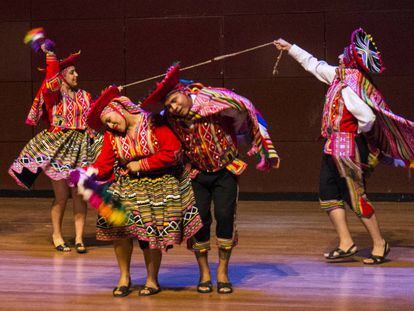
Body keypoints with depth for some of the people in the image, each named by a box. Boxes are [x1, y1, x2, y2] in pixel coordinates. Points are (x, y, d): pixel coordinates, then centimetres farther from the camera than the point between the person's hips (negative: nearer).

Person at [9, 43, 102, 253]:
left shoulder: (84, 96, 13)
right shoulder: (53, 94, -1)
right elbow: (52, 82, -22)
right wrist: (50, 56, -24)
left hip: (80, 148, 3)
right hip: (57, 147, -3)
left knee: (79, 194, -1)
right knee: (62, 195, -2)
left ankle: (79, 238, 6)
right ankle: (57, 235, 17)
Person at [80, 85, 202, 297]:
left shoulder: (153, 124, -14)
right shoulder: (111, 135, 2)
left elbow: (172, 152, -20)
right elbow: (104, 163, -5)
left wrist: (142, 165, -15)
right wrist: (93, 172, -27)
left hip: (158, 186, -4)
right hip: (127, 185, 4)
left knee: (152, 233, -4)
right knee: (119, 225, -12)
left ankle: (152, 280, 15)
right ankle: (124, 277, 5)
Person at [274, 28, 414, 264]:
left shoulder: (349, 87, -22)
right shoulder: (339, 75, 7)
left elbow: (367, 117, -30)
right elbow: (314, 65, 24)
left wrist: (358, 133, -11)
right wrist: (291, 48, 30)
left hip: (347, 149, -10)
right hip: (335, 148, 10)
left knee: (356, 197, -3)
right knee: (328, 194, 9)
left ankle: (380, 244, 9)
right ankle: (346, 243, 12)